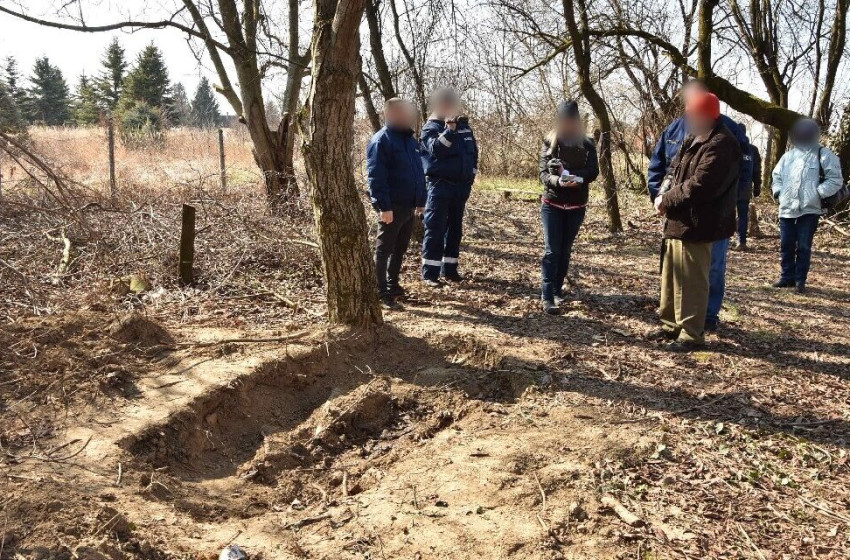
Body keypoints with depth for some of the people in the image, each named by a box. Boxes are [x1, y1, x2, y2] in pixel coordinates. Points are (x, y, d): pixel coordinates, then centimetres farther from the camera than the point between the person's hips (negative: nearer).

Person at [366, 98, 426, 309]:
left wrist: (421, 200, 18)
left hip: (409, 206, 8)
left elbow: (419, 171, 21)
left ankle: (393, 284, 30)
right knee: (384, 250, -1)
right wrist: (384, 206, -24)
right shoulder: (381, 140, -13)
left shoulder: (410, 139, 14)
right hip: (392, 208, -8)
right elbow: (375, 176, -19)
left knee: (400, 249, 17)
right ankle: (382, 294, 5)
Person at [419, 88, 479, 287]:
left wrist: (472, 172, 11)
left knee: (455, 229, 11)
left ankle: (450, 269, 20)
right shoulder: (431, 127, -6)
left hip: (461, 186, 6)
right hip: (439, 186, -6)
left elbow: (474, 150, 19)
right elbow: (436, 149, -25)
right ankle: (430, 273, -3)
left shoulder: (464, 125, 11)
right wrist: (449, 130, -35)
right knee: (435, 230, -6)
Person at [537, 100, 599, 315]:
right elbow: (543, 173, -8)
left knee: (565, 250, 10)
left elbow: (594, 171, -8)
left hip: (576, 206, 2)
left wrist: (578, 178, -27)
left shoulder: (587, 144, 1)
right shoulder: (550, 142, -1)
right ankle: (547, 297, -11)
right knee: (552, 250, -9)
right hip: (552, 204, -2)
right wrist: (557, 180, -29)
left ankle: (558, 290, 21)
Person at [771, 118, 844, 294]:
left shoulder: (824, 155, -1)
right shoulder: (788, 155, 14)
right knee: (786, 245, 9)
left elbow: (835, 180, -5)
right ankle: (787, 277, 20)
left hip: (810, 209, -4)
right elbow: (777, 175, 23)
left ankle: (800, 280, 8)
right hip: (787, 208, 5)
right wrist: (778, 191, 6)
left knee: (804, 246, -1)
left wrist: (817, 193, -15)